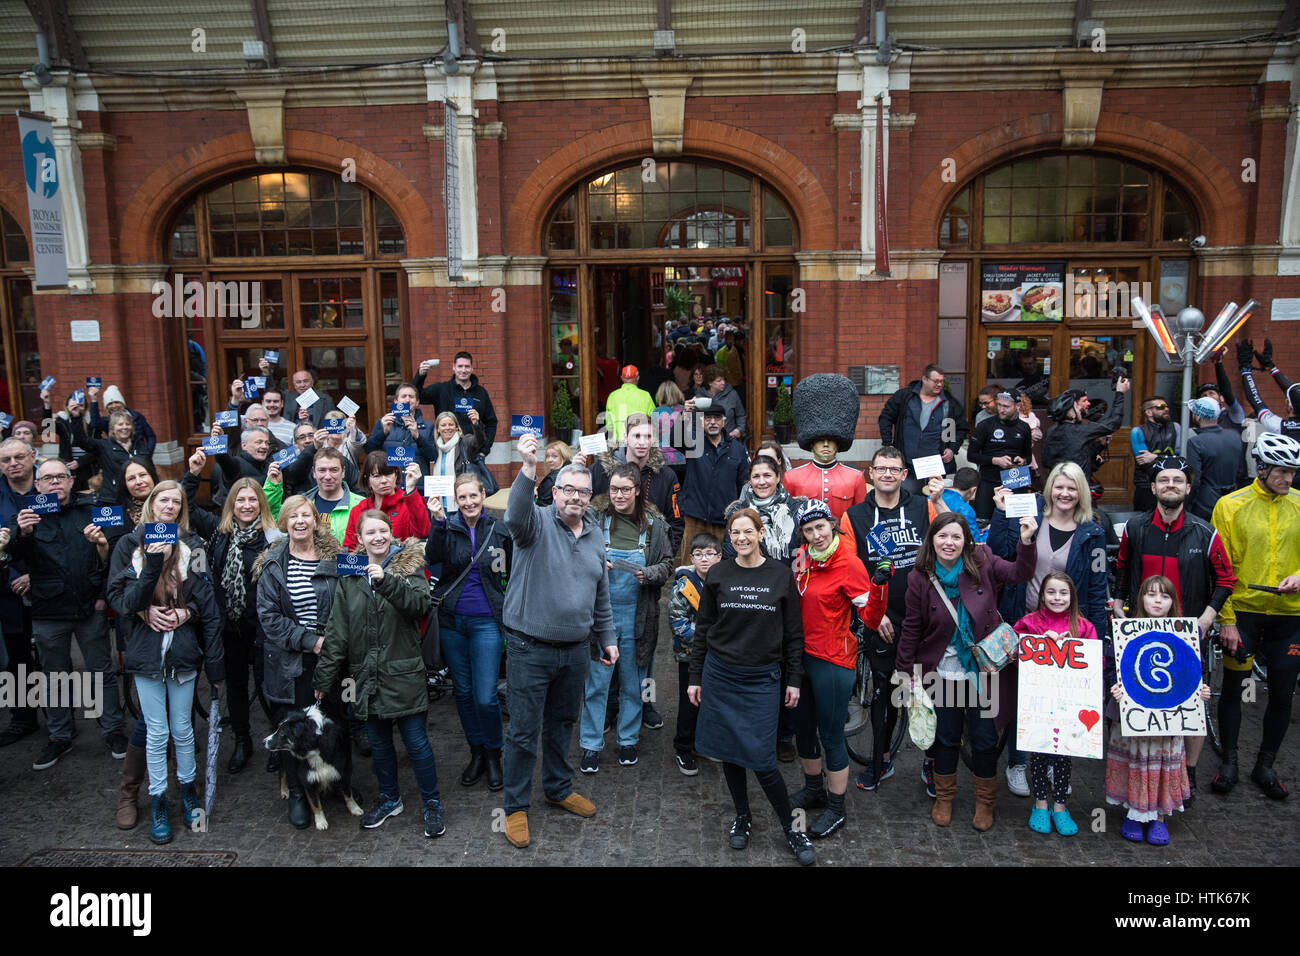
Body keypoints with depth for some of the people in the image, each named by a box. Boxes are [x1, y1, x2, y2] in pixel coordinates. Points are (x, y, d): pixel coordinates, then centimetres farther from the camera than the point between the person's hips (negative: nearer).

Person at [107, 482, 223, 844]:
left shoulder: (191, 546, 2)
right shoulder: (131, 545, 1)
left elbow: (206, 600, 1)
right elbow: (117, 595, -4)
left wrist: (186, 612, -11)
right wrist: (145, 611, -19)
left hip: (182, 649, 0)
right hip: (145, 650, 0)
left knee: (182, 729, 11)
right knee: (157, 732, 6)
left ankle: (188, 791, 28)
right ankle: (157, 802, 20)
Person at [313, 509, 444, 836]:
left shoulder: (409, 565, -2)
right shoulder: (350, 576, 5)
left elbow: (420, 604, -19)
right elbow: (337, 631, 6)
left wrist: (387, 582, -32)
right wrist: (325, 677, 5)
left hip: (404, 674, -3)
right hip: (367, 676, 4)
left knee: (416, 741, 1)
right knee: (378, 742, 16)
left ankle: (432, 804, 17)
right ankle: (389, 798, 35)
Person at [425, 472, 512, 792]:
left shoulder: (499, 531, 0)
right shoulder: (447, 526, -2)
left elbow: (513, 574, 11)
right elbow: (432, 558, -22)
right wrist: (438, 520, -34)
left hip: (486, 621, -1)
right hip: (451, 620, 2)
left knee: (485, 696, -6)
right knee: (463, 691, 13)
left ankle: (493, 754, 17)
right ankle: (476, 752, 29)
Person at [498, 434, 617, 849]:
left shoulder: (595, 536, 8)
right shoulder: (538, 522, -10)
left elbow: (601, 595, 18)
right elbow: (515, 516, -37)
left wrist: (607, 638, 18)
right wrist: (528, 469, -51)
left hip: (575, 650, 6)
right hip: (530, 649, -5)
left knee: (563, 723, 21)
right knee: (524, 732, 4)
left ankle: (559, 789, 40)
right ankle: (516, 807, 19)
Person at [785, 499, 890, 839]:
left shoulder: (849, 563, -17)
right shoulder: (802, 557, 1)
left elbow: (871, 619, -21)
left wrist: (878, 585, -34)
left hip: (833, 661, -7)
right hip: (802, 654, 7)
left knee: (831, 736, 4)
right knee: (803, 727, 20)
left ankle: (837, 809, 22)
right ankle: (814, 789, 42)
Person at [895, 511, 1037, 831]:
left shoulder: (982, 564, -8)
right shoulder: (920, 579, -8)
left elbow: (1020, 574, -16)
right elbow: (912, 628, -1)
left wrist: (1026, 541, -33)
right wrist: (904, 669, 2)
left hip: (984, 669, 0)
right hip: (944, 671, 0)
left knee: (985, 738, 10)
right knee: (946, 737, 15)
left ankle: (985, 802, 32)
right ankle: (944, 798, 36)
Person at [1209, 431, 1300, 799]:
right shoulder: (1231, 505, -5)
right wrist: (1226, 619, -9)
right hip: (1243, 611, -2)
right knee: (1232, 689, 7)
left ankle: (1265, 766, 27)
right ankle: (1229, 762, 24)